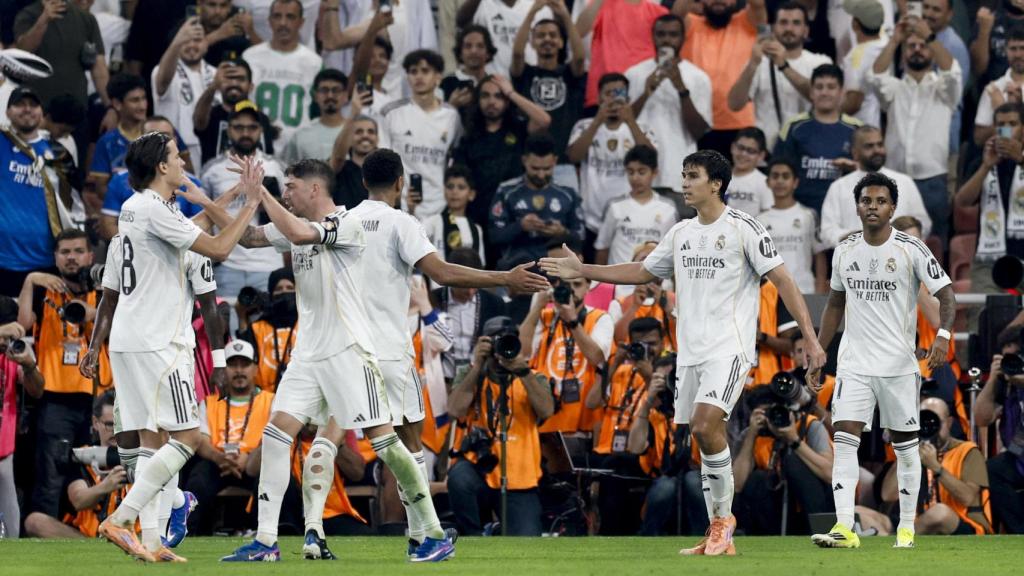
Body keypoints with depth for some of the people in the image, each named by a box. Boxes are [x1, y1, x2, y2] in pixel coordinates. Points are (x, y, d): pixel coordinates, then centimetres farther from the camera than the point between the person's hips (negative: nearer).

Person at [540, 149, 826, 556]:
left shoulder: (743, 228, -6)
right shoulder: (681, 234, 14)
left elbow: (782, 280, -8)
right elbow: (642, 272, 26)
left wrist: (810, 339, -15)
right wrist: (583, 271, 21)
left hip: (729, 347, -7)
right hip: (691, 350, 7)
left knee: (706, 425, -23)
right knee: (704, 436, 6)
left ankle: (723, 515, -8)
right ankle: (720, 537, 11)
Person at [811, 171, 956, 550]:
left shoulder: (911, 249, -7)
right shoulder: (844, 252, 6)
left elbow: (945, 294, -8)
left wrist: (943, 335, -26)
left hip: (899, 363, -3)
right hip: (854, 362, 3)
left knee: (905, 444, 6)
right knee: (845, 438, -11)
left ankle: (907, 527, 17)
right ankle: (844, 528, -17)